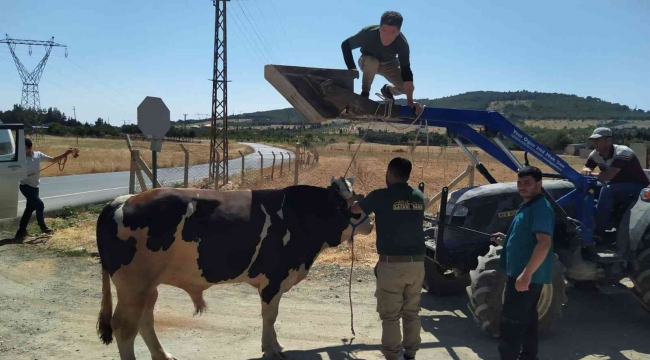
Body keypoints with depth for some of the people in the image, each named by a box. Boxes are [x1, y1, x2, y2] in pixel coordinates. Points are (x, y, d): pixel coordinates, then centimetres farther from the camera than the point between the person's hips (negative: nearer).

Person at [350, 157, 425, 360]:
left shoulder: (381, 196, -7)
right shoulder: (419, 197, 8)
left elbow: (354, 209, 9)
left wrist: (357, 200, 32)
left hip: (392, 263, -5)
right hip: (417, 262, 5)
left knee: (390, 315, 4)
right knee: (412, 312, 17)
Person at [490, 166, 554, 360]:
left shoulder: (540, 208, -17)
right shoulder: (527, 206, 15)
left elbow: (544, 243, -28)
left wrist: (526, 273, -32)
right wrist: (505, 240, 15)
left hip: (527, 275, -10)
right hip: (523, 272, 10)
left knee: (511, 320, -7)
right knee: (526, 318, 17)